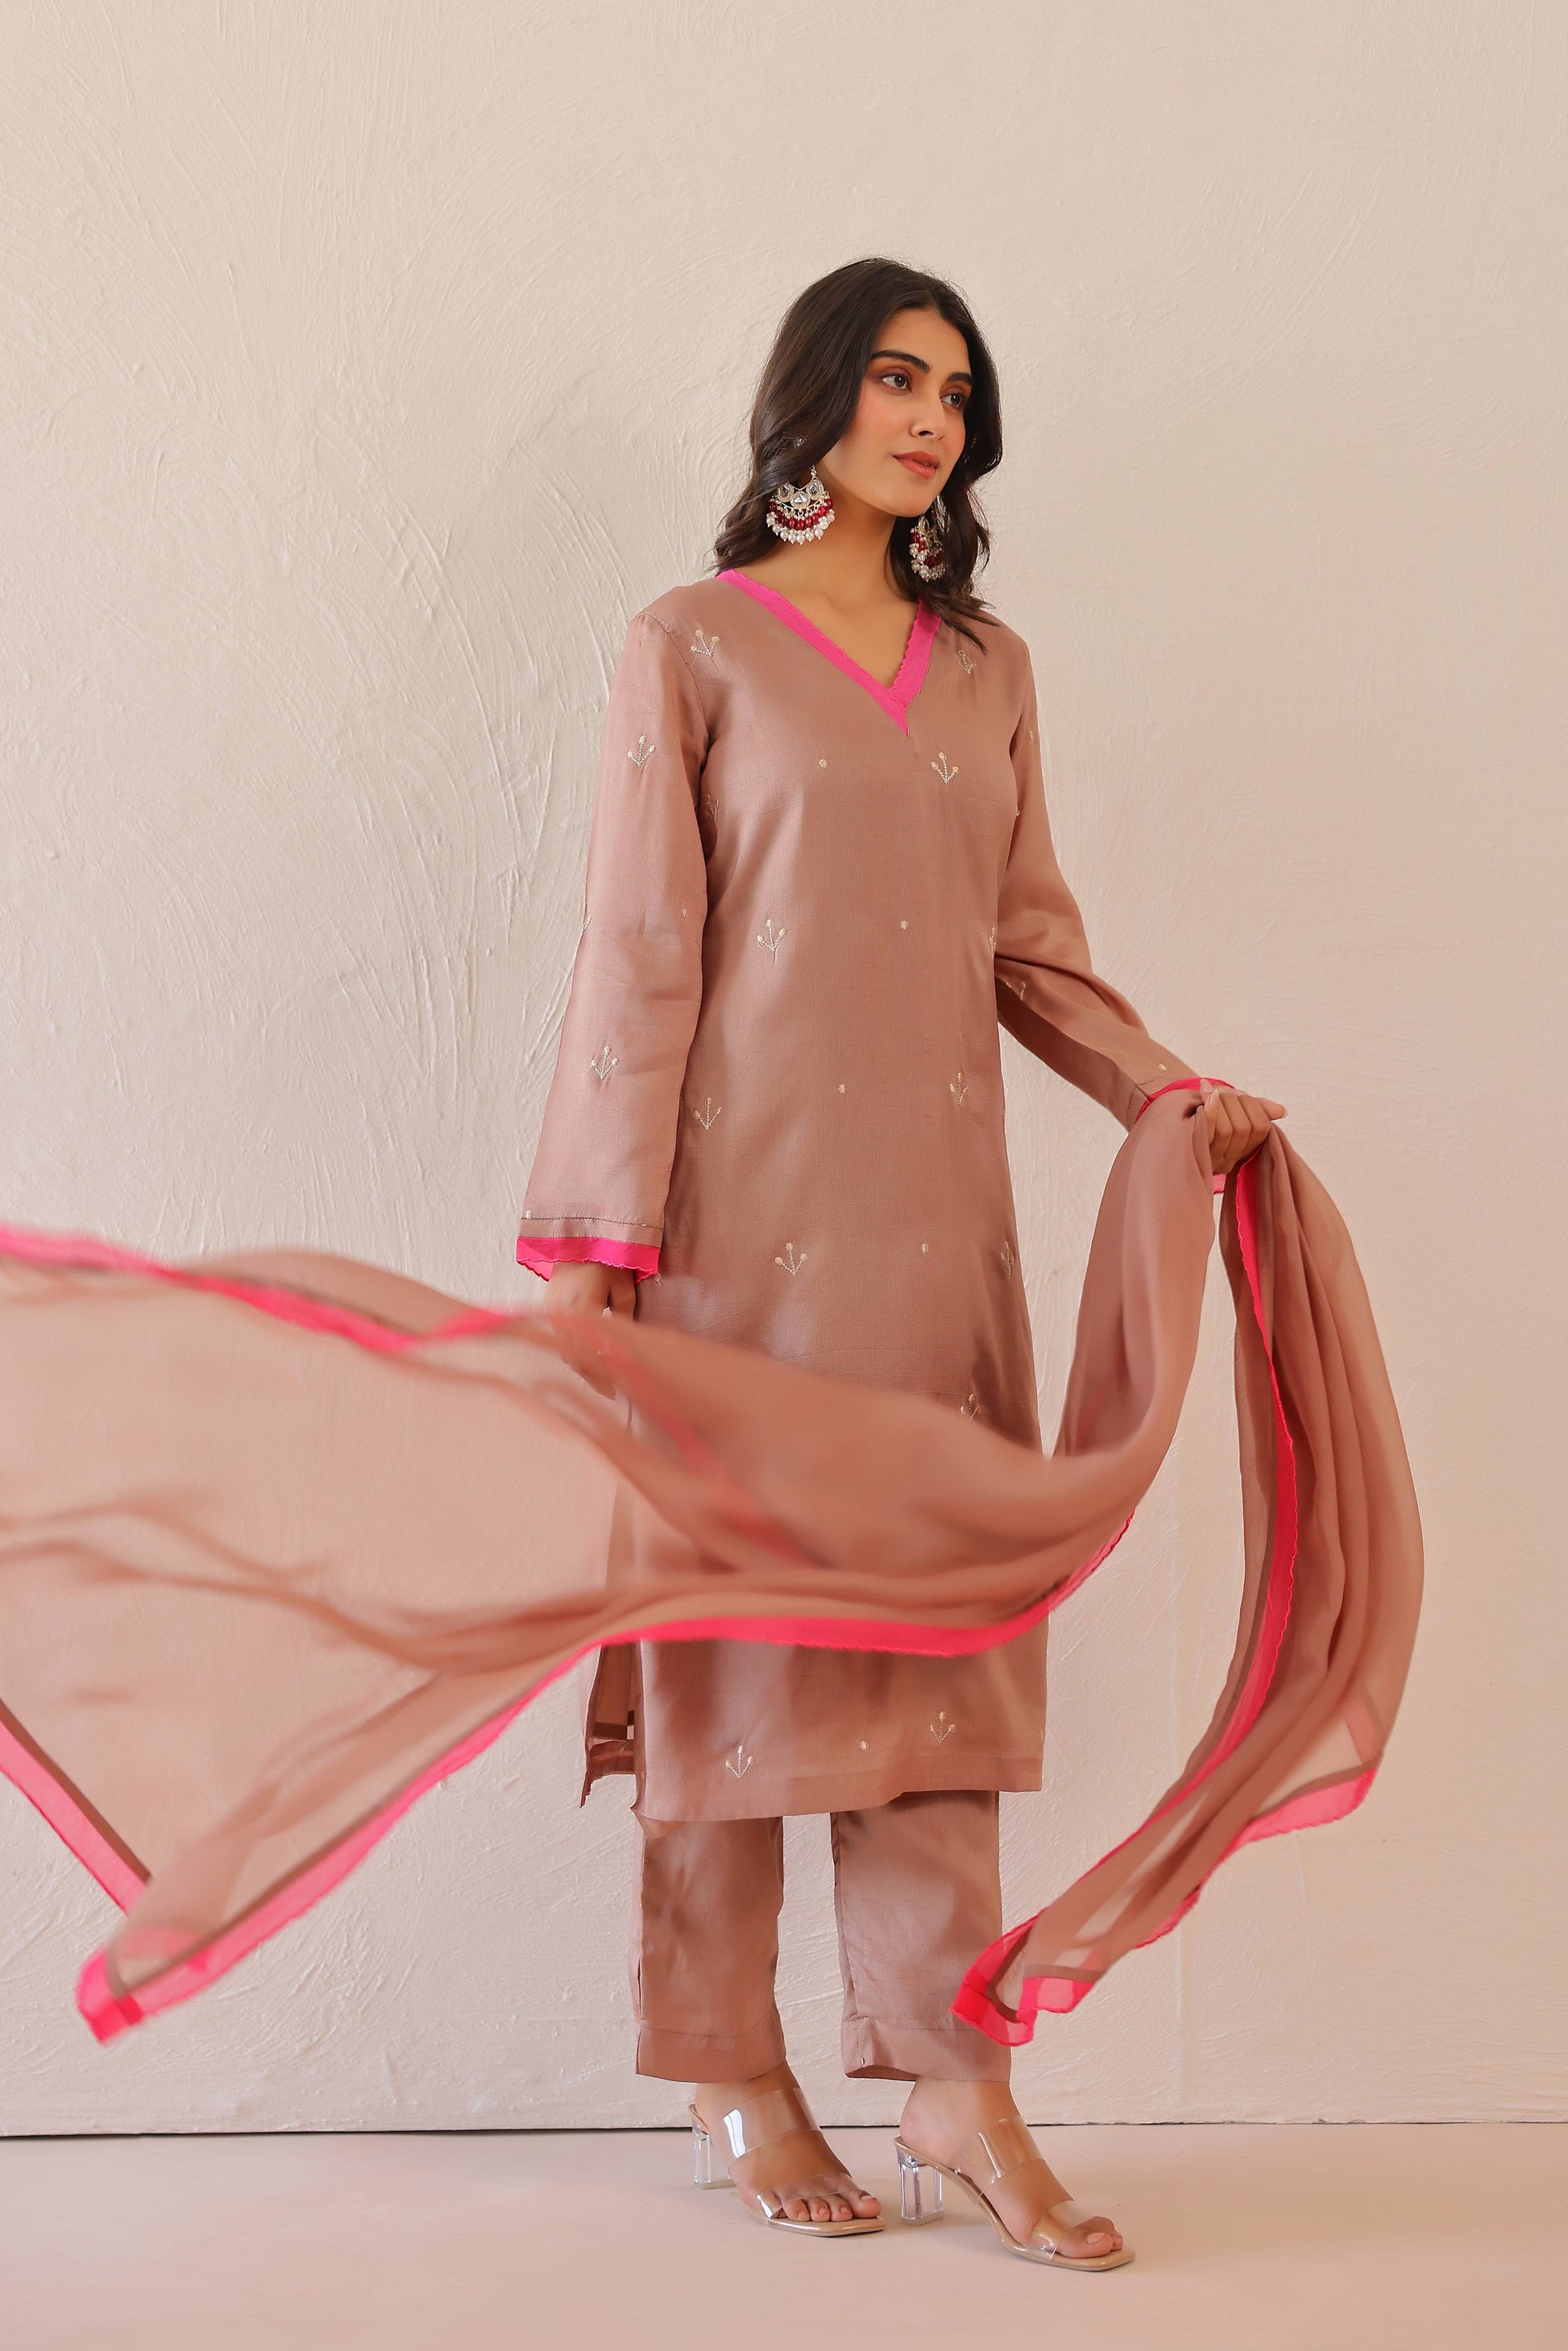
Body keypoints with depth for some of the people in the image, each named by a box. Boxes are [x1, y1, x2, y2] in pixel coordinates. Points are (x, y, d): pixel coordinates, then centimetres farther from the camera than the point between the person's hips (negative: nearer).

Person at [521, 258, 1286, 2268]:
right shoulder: (694, 649, 1)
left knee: (943, 1613, 3)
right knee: (741, 1609, 0)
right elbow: (639, 957, -4)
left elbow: (1028, 938, 17)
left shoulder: (990, 671, 15)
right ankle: (736, 2079, 13)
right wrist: (599, 1248, -9)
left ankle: (951, 2077, 9)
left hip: (938, 1202, 5)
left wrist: (1166, 1088, 1)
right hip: (751, 1197, -4)